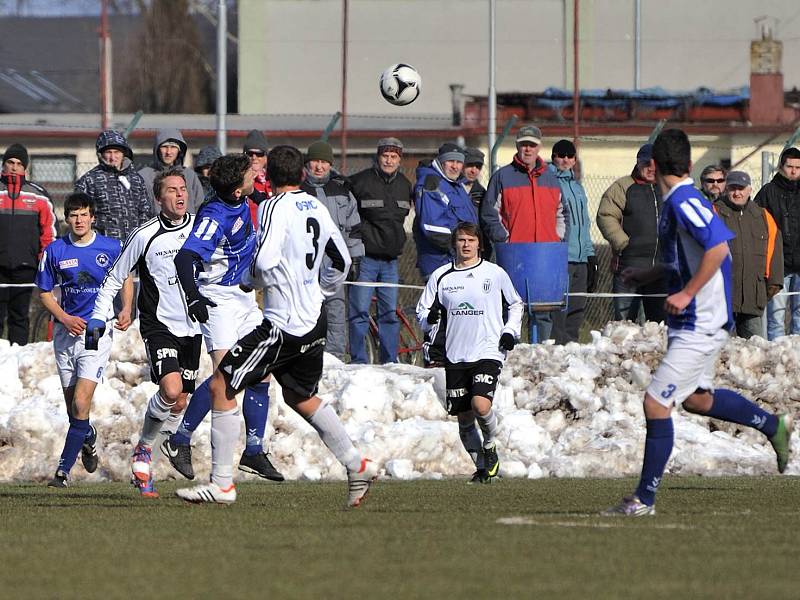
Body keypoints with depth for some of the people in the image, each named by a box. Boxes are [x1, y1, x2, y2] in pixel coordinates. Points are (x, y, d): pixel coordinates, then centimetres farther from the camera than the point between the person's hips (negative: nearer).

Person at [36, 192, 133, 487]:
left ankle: (63, 469, -12)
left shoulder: (111, 248, -3)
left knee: (81, 404, -15)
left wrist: (126, 310, -3)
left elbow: (125, 279, 15)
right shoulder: (55, 251, 1)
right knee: (72, 404, 11)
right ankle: (88, 438, 45)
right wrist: (64, 318, -8)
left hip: (98, 331, -3)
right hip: (66, 330, 3)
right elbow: (44, 292, 9)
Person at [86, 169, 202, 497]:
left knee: (180, 403, 4)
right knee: (171, 390, -24)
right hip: (159, 325, -5)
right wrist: (99, 316, -5)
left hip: (193, 327, 5)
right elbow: (114, 278, 3)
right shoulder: (144, 236, -8)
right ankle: (144, 448, -2)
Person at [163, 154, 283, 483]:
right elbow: (184, 257, -35)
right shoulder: (214, 216, -25)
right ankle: (179, 441, -9)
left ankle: (253, 453, 11)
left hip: (244, 296, 9)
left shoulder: (242, 202, 0)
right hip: (218, 298, -9)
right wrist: (192, 297, -48)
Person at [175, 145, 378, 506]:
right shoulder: (317, 208, 11)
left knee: (221, 386, -4)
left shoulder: (275, 207, -11)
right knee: (301, 398, 26)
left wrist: (249, 279, -3)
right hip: (313, 322, 8)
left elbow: (264, 263, -23)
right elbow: (341, 261, 19)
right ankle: (357, 466, 22)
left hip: (283, 324, -8)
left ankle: (221, 483, -6)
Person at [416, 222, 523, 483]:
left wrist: (510, 331, 3)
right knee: (464, 417, 4)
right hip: (455, 355, 3)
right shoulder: (440, 276, 5)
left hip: (488, 352, -3)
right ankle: (482, 467, 20)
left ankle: (490, 445, 6)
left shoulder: (495, 274, 2)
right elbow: (422, 314, 12)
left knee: (481, 405, -23)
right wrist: (430, 319, -11)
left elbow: (515, 305, 18)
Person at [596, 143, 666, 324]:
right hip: (630, 265, -4)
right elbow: (605, 216, -7)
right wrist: (623, 243, -15)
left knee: (662, 321, 7)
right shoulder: (622, 187, 1)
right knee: (624, 320, -6)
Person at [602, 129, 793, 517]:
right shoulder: (675, 202, 12)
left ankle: (645, 499, -5)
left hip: (700, 326, -10)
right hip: (693, 322, 10)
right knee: (696, 398, 25)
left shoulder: (683, 201, -18)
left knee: (656, 403, -9)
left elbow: (718, 246, -29)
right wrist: (645, 274, 24)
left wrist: (686, 294, -27)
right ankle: (774, 426, 39)